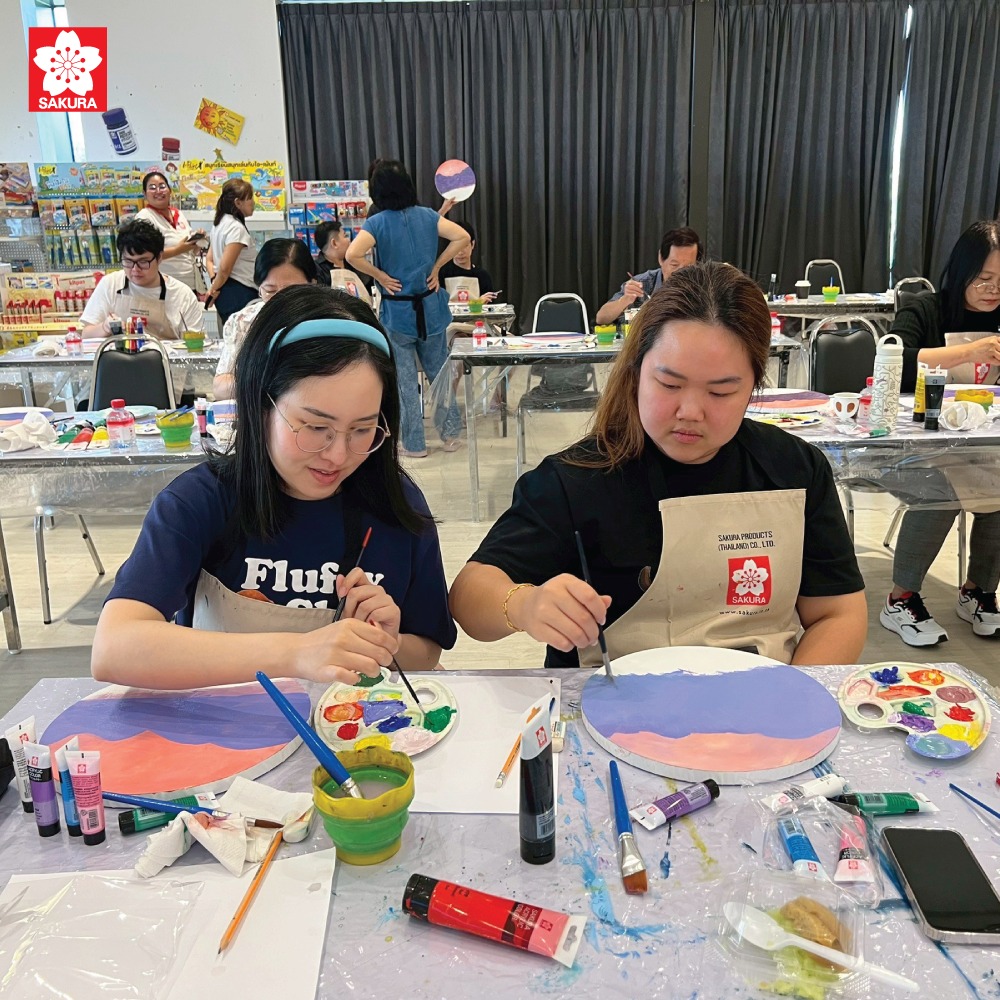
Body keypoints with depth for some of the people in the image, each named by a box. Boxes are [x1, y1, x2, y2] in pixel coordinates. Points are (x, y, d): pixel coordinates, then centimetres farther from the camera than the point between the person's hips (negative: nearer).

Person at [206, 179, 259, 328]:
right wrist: (215, 289, -5)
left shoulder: (220, 223, 14)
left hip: (226, 291, 10)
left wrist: (215, 285, 9)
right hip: (240, 292, -10)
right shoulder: (237, 228, -15)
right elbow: (225, 267, -19)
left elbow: (211, 259, 19)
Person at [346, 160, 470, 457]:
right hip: (430, 307, 4)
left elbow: (352, 255, -25)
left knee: (405, 379, 6)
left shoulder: (376, 223, -11)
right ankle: (451, 433, 23)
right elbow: (462, 236, -4)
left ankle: (414, 444, 13)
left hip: (397, 310, -4)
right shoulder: (426, 216, 0)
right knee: (440, 371, 17)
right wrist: (436, 267, 0)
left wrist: (381, 276, -12)